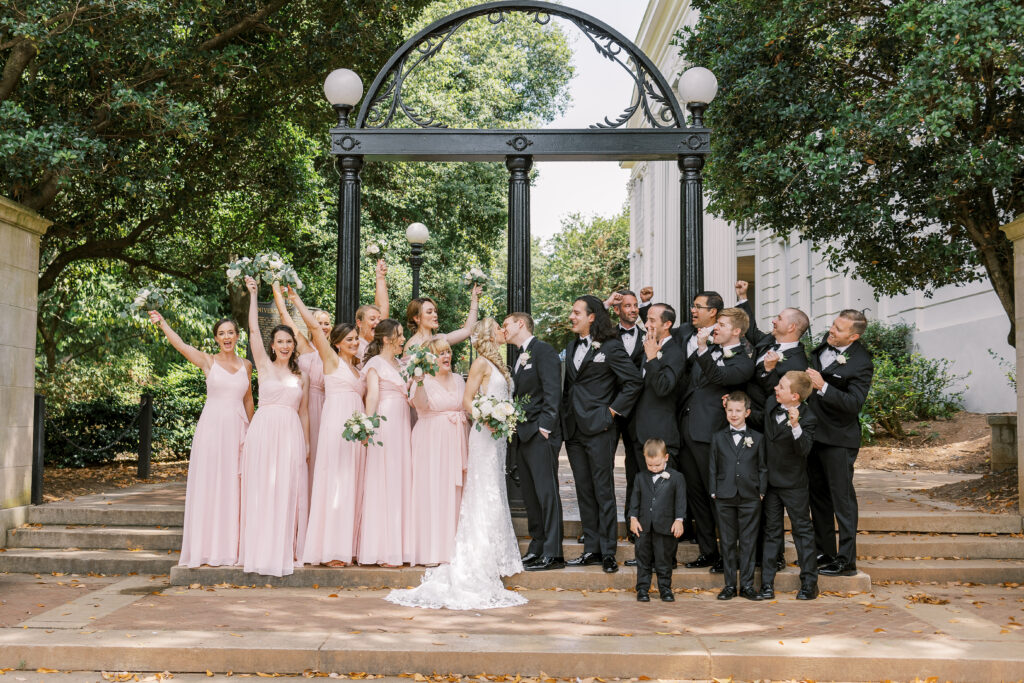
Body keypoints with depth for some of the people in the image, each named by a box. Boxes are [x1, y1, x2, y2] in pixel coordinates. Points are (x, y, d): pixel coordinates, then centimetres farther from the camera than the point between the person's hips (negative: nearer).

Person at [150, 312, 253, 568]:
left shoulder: (246, 365, 12)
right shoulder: (208, 361, 2)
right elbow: (179, 345, -12)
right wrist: (162, 323, -24)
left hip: (237, 429, 3)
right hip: (212, 426, -3)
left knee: (234, 487, 4)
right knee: (209, 485, -3)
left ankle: (232, 548, 10)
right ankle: (209, 549, 1)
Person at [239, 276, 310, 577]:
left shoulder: (301, 377, 13)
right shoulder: (265, 366, 7)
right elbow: (253, 330, 1)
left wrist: (306, 444, 9)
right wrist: (253, 295, 0)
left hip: (291, 434, 2)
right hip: (264, 430, -2)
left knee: (288, 490, 0)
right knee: (262, 488, -2)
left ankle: (286, 549, 6)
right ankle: (262, 548, 3)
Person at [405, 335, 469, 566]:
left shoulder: (458, 380, 14)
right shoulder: (423, 380, -4)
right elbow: (420, 403, -24)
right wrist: (418, 382, -40)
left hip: (455, 443, 5)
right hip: (431, 443, -5)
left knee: (453, 493, 6)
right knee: (431, 491, -6)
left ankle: (451, 547, 12)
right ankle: (430, 551, -3)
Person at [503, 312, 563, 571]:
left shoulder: (543, 350, -6)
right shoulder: (521, 358, 21)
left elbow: (552, 392, -14)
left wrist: (545, 427, -19)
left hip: (540, 434, -9)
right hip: (522, 435, 9)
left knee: (546, 492, -8)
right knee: (530, 493, 10)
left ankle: (553, 553, -8)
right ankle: (537, 547, 17)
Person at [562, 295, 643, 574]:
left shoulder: (610, 347, -7)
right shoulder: (571, 347, 16)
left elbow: (634, 381, -11)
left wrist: (613, 411, -11)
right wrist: (565, 417, 11)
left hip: (598, 429, -7)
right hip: (574, 430, 7)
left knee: (603, 491, -2)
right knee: (584, 492, 10)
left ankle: (608, 552, 3)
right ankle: (591, 549, 17)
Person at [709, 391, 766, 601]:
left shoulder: (757, 438, 6)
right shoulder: (718, 438, 8)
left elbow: (762, 468, 7)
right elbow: (712, 467, 8)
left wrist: (761, 492, 0)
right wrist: (713, 492, 2)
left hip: (750, 498, -1)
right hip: (725, 497, 1)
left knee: (748, 542, 3)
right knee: (727, 542, 5)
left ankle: (747, 585, 10)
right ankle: (729, 585, 12)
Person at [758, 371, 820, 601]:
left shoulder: (807, 418, -18)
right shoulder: (770, 404, 0)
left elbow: (804, 450, -32)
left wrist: (795, 426, -43)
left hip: (793, 484, -6)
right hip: (770, 479, 6)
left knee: (802, 529, 4)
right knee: (772, 530, 9)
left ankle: (809, 583, 13)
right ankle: (767, 583, 12)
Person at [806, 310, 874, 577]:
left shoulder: (861, 363, -19)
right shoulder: (826, 343, 4)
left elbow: (854, 404, -25)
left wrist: (823, 387, -29)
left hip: (838, 439, -8)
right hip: (813, 433, 8)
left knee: (842, 499, -2)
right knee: (818, 495, 16)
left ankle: (846, 561, 5)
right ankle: (824, 552, 28)